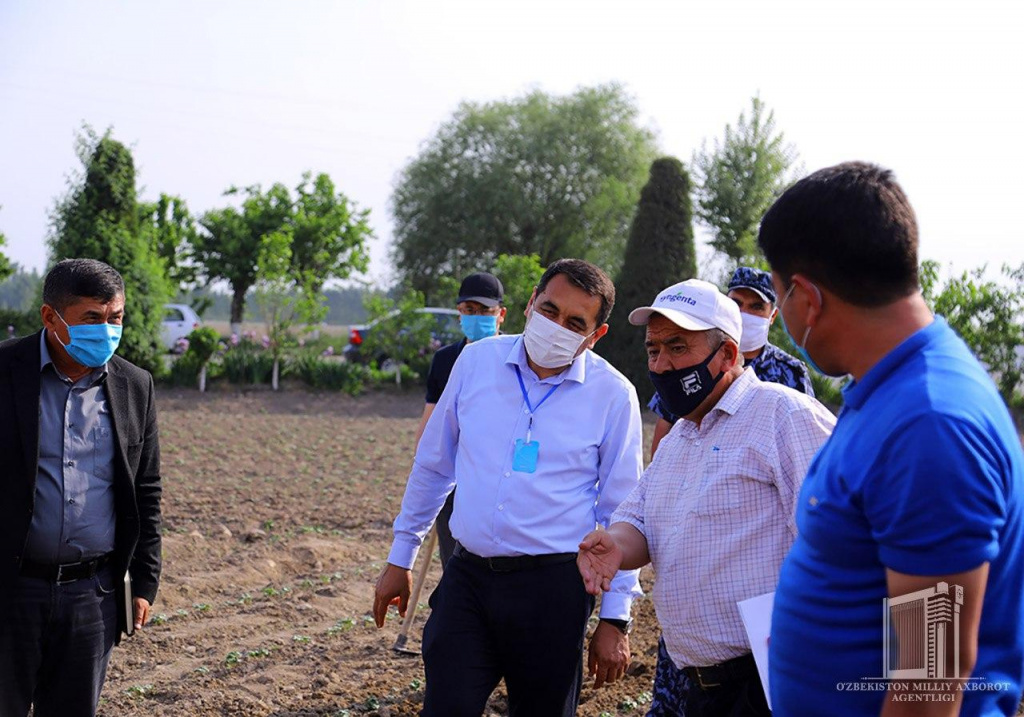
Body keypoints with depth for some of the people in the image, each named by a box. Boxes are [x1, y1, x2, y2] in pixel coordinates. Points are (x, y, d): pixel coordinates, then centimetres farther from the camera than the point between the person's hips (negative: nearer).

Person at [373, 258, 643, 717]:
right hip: (467, 576, 2)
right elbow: (432, 464, 14)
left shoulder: (613, 395, -4)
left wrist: (615, 618, -1)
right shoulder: (476, 361, 2)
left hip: (553, 588, -2)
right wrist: (400, 558, 16)